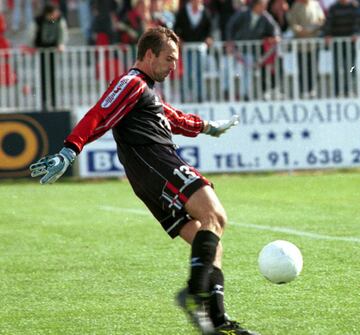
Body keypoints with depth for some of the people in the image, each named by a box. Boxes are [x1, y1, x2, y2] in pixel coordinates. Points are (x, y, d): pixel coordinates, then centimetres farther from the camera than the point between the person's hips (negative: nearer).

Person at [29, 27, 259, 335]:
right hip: (154, 163, -10)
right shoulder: (132, 83, 1)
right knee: (214, 216, -23)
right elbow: (99, 118, -14)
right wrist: (69, 152, -26)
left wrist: (207, 127, 67)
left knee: (211, 241, 3)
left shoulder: (147, 90, 33)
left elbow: (171, 119, 52)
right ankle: (196, 292, -33)